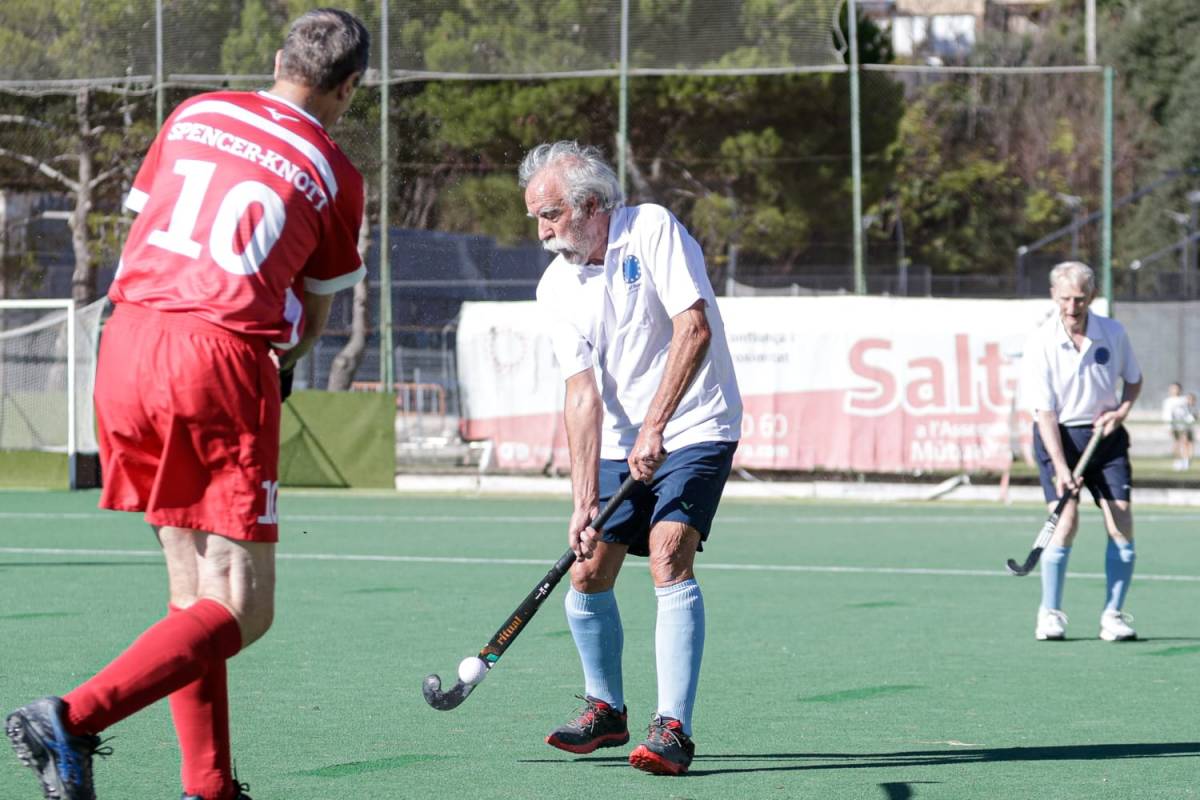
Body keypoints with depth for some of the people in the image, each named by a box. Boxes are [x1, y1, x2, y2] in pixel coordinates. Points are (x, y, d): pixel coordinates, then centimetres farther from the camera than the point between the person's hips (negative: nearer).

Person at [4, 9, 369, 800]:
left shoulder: (194, 114, 17)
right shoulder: (333, 173, 7)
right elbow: (312, 321, 15)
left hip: (126, 340, 6)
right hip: (222, 360, -6)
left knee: (194, 592, 15)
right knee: (241, 608, -3)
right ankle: (72, 718, -20)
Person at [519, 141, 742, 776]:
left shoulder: (652, 230, -13)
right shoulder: (557, 289, 0)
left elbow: (694, 327, -22)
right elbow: (582, 393, -7)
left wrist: (655, 426, -27)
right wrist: (584, 498, -18)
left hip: (694, 430, -5)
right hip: (619, 445, 6)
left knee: (670, 559, -21)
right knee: (588, 572, 1)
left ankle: (673, 729, -24)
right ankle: (606, 709, 25)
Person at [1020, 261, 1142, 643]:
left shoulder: (1113, 333, -4)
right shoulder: (1041, 345, -13)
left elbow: (1133, 378, 16)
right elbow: (1044, 412, -15)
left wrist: (1122, 410, -5)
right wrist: (1060, 469, -23)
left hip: (1106, 434, 3)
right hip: (1060, 435, -3)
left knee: (1121, 520, -8)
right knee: (1066, 517, -16)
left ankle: (1113, 615, 2)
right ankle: (1050, 614, -4)